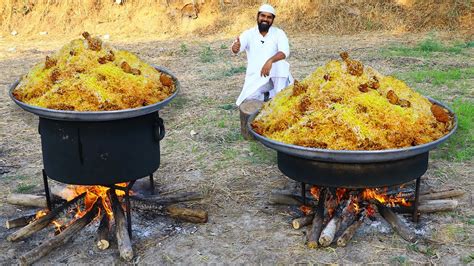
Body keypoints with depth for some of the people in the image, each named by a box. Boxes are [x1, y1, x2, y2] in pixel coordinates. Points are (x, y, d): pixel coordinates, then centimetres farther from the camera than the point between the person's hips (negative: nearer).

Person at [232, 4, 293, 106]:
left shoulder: (279, 33, -5)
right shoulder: (249, 34, -2)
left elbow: (285, 52, -24)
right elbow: (236, 49, -21)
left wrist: (270, 61, -44)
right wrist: (235, 47, -47)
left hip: (275, 76, -1)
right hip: (255, 78, 1)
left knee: (281, 63, -34)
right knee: (249, 98, -28)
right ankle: (271, 95, 0)